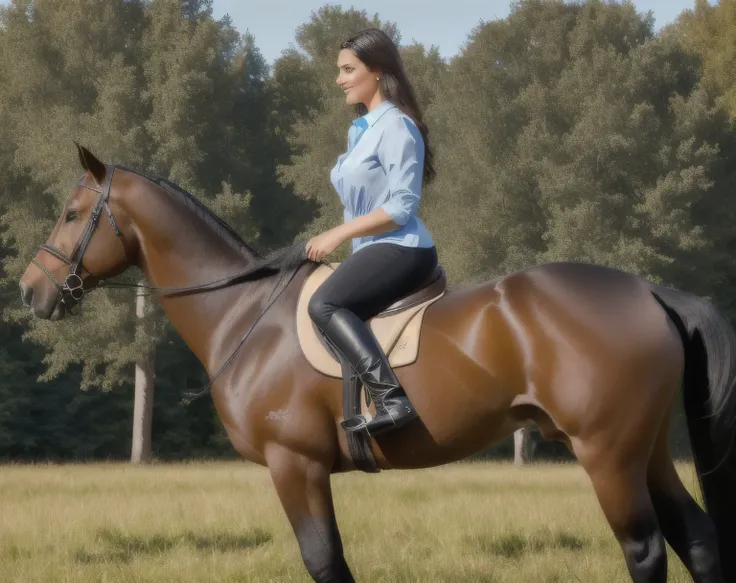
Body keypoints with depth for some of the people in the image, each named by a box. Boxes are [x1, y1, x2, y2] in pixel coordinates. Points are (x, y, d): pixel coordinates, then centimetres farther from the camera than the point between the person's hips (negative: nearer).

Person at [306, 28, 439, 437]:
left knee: (324, 304, -30)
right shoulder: (362, 130, 19)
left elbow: (402, 206, -18)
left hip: (401, 250, -11)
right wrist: (332, 240, 12)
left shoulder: (396, 127, -11)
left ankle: (392, 399, -42)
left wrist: (340, 234, -18)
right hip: (376, 252, 11)